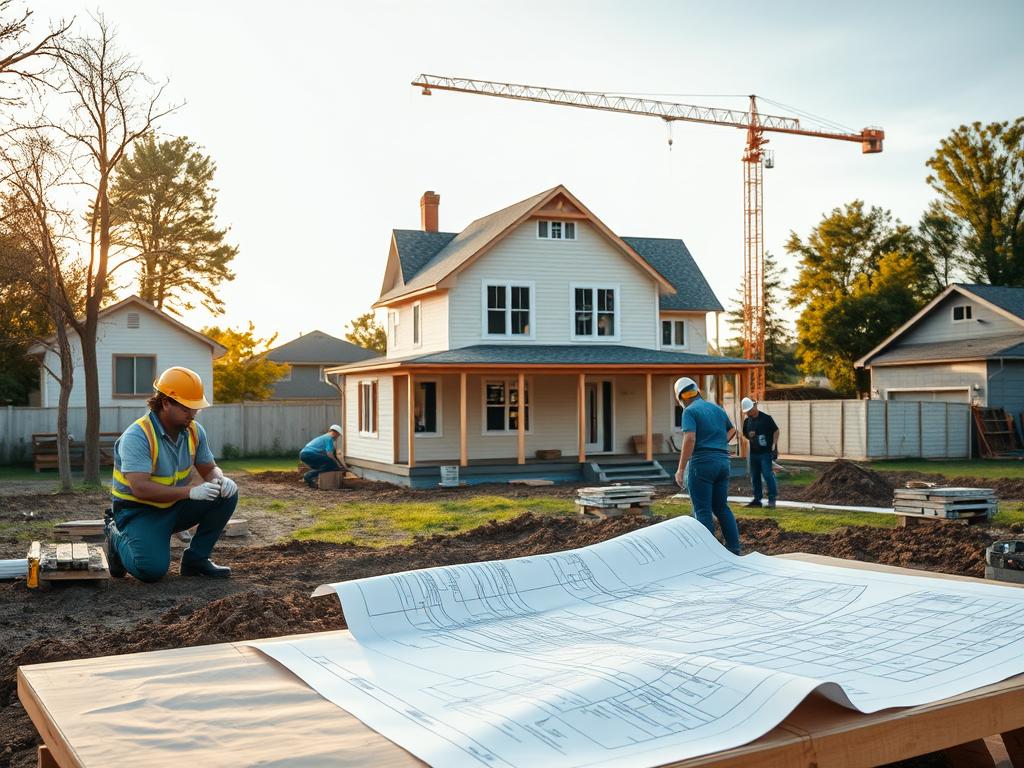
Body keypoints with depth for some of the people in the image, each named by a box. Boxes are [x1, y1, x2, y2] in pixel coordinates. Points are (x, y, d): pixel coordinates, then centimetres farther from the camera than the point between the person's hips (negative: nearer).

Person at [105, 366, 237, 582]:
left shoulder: (194, 430, -3)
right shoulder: (137, 436, -24)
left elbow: (209, 469, 8)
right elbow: (140, 488, -33)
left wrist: (221, 480, -18)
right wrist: (190, 491, -38)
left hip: (176, 507, 6)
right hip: (139, 510, -6)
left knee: (227, 494, -13)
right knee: (152, 569, -27)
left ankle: (195, 558, -1)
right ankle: (117, 537, 7)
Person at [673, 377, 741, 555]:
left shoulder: (690, 411, -8)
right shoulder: (717, 408, 15)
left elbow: (689, 439, -21)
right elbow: (732, 430, 31)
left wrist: (681, 469, -20)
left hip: (702, 462, -7)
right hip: (723, 461, 7)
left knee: (702, 510, -2)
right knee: (721, 507, 16)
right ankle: (734, 548, 16)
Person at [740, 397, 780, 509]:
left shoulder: (766, 418, -8)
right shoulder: (747, 420, 9)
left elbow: (776, 431, -3)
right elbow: (745, 434, 20)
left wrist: (774, 445, -10)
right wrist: (749, 436, -3)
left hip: (765, 452, -6)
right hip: (753, 452, 6)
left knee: (768, 475, -8)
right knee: (754, 477, 10)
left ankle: (772, 499, -2)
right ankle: (757, 499, 19)